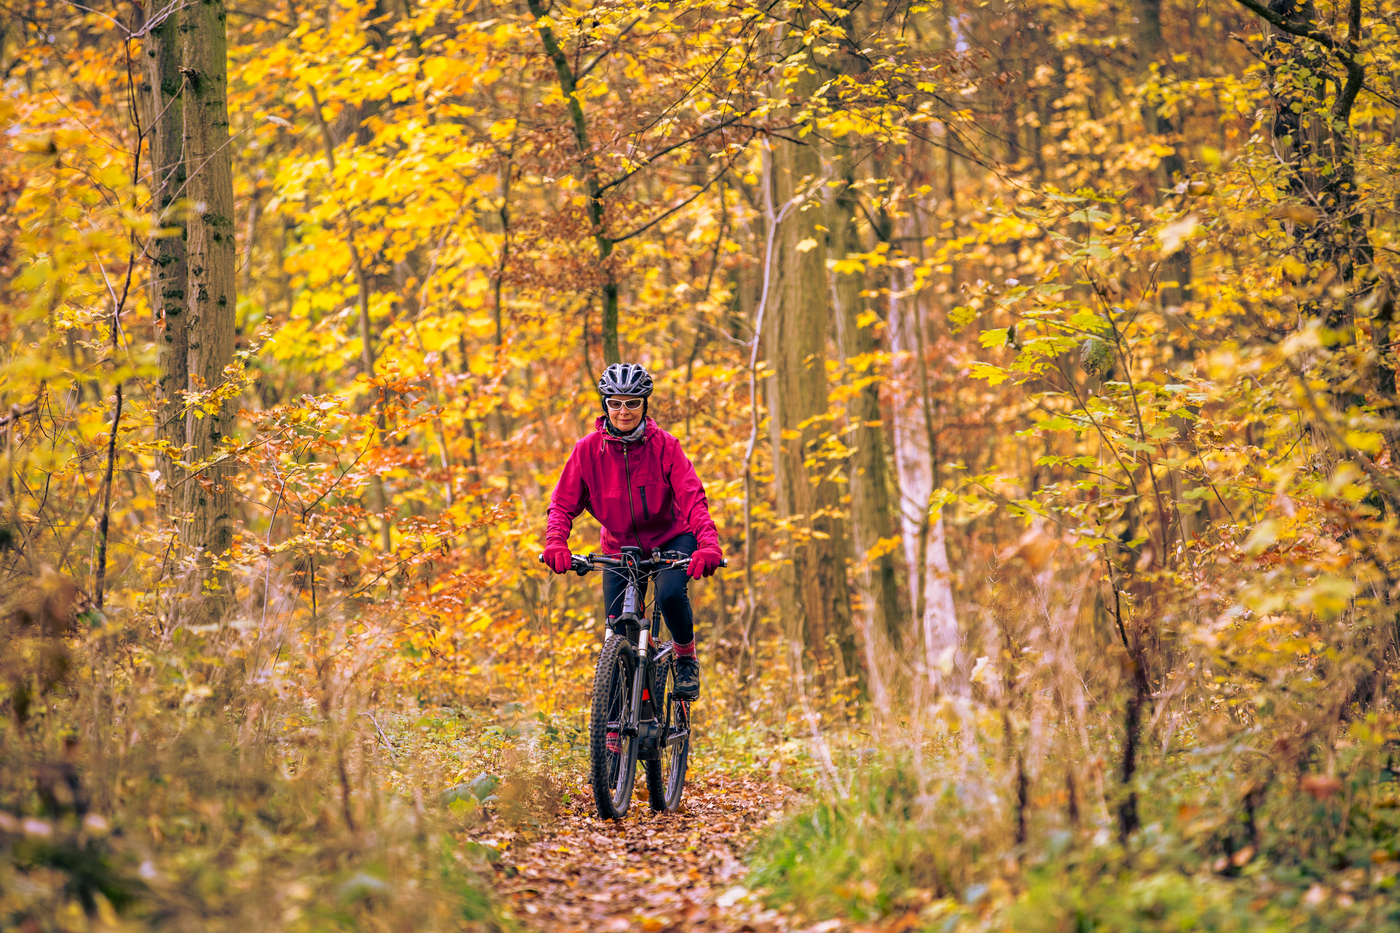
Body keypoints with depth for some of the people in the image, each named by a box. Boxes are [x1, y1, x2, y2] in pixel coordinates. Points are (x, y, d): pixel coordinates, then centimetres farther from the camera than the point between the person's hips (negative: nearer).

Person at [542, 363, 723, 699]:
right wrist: (555, 542, -30)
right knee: (618, 630, -9)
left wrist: (709, 545, -41)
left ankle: (687, 659, -1)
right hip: (620, 545, 2)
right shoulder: (588, 450, -12)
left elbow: (692, 498, -24)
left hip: (670, 538, -2)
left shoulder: (664, 446, -16)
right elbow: (563, 504, -10)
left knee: (670, 593, -30)